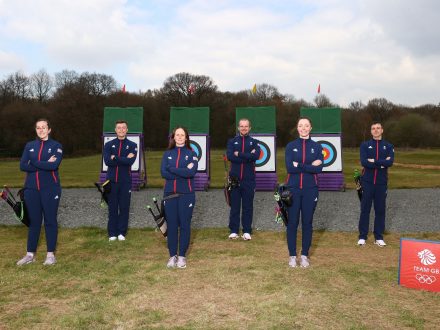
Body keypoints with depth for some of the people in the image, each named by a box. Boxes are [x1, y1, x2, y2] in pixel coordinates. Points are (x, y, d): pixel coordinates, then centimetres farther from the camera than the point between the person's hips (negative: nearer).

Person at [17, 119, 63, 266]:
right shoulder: (29, 146, 10)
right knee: (34, 221, 9)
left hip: (50, 189, -3)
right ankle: (30, 254, 16)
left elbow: (54, 165, -17)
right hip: (31, 189, 3)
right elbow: (22, 166, -4)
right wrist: (45, 165, -12)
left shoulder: (56, 146, 0)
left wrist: (34, 163, -10)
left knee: (50, 220, 2)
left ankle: (51, 254, 9)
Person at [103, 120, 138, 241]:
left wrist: (115, 158, -13)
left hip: (125, 181, -1)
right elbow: (107, 161, -10)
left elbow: (131, 161, -14)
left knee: (124, 207, 3)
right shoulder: (109, 144, 6)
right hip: (112, 180, 1)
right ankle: (112, 233, 14)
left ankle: (122, 232, 13)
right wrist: (124, 159, -13)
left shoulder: (132, 145, 4)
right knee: (112, 207, 5)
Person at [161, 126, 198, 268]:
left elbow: (192, 172, -14)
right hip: (170, 193, 2)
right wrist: (183, 172, -12)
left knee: (184, 225, 2)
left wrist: (171, 169, -10)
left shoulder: (191, 153, 3)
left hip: (186, 194, -2)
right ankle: (172, 255, 14)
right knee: (171, 225, 4)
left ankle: (182, 256, 13)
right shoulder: (167, 154, 9)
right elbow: (163, 173, -5)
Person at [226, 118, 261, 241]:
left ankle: (247, 231, 10)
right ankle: (234, 231, 11)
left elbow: (256, 156, -13)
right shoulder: (232, 142, 10)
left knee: (248, 206, 4)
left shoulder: (254, 142, 8)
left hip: (249, 179, 0)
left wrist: (239, 154, -12)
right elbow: (229, 156, -10)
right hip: (235, 178, 1)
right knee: (234, 206, 4)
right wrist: (247, 156, -12)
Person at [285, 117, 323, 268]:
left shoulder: (317, 146, 4)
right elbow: (289, 168, -11)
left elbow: (319, 169, -9)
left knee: (307, 222, 7)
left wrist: (299, 165, -13)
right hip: (293, 188, 0)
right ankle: (292, 255, 15)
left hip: (310, 189, 1)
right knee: (292, 222, 3)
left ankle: (305, 255, 18)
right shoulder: (291, 146, 2)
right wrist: (310, 166, -13)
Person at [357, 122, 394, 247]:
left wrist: (374, 161, -15)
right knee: (365, 209, 3)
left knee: (380, 210, 6)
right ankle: (362, 236, 10)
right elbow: (364, 162, -13)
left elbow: (390, 162, -12)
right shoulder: (365, 145, 3)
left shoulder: (388, 146, 6)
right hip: (367, 182, -1)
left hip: (381, 182, 1)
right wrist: (382, 163, -13)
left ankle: (379, 237, 16)